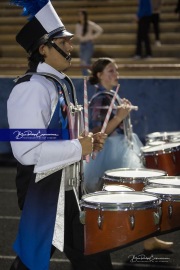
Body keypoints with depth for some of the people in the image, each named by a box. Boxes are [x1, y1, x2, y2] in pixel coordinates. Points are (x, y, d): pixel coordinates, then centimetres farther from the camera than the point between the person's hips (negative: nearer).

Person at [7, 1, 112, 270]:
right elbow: (27, 150, -28)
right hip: (44, 191, -10)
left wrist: (87, 142, 5)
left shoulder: (63, 83, 11)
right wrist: (78, 148, -20)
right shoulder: (31, 88, -19)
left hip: (70, 188, 10)